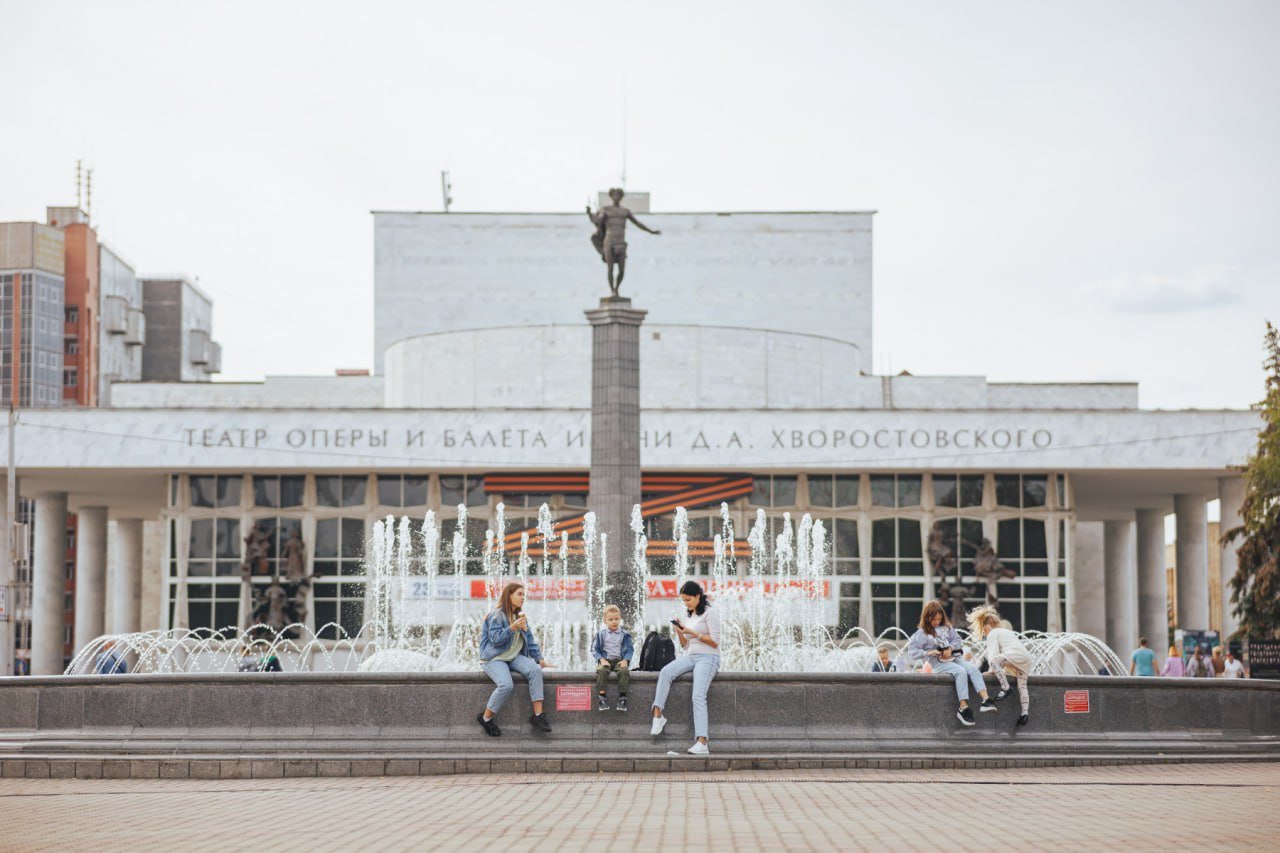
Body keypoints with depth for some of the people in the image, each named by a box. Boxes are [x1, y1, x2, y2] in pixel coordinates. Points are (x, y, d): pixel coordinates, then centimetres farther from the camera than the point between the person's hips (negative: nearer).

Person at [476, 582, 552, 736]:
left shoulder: (520, 616, 14)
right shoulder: (497, 615, -9)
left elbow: (529, 639, 20)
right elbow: (495, 639, -17)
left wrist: (538, 658, 13)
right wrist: (513, 628, -27)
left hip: (514, 657, 7)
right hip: (494, 659, -6)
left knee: (535, 670, -23)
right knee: (506, 685, -33)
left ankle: (538, 715, -23)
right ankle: (485, 718, -10)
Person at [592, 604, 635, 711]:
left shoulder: (624, 634, 8)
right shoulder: (601, 634, 7)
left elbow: (630, 649, 8)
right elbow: (595, 649, 6)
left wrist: (625, 660, -10)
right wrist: (601, 660, -11)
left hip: (620, 660, 0)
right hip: (605, 660, 0)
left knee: (624, 671, -33)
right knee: (601, 671, -34)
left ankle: (622, 697, -29)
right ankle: (602, 697, -33)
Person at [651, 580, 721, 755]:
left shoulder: (709, 613, -3)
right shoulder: (687, 615, 18)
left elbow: (715, 642, -9)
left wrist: (693, 633, -13)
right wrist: (680, 632, 0)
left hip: (707, 658, -7)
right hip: (690, 656, 7)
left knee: (698, 696, -23)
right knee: (665, 672, -23)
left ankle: (702, 743, -32)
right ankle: (658, 715, -25)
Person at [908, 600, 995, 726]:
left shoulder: (946, 628, 18)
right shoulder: (922, 633, 3)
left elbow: (957, 640, 14)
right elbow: (912, 652, -3)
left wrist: (950, 648, -8)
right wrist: (929, 652, -18)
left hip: (953, 658, 5)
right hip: (938, 663, -5)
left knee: (973, 668, -23)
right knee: (961, 671, -32)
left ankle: (985, 699, -34)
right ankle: (963, 708, -35)